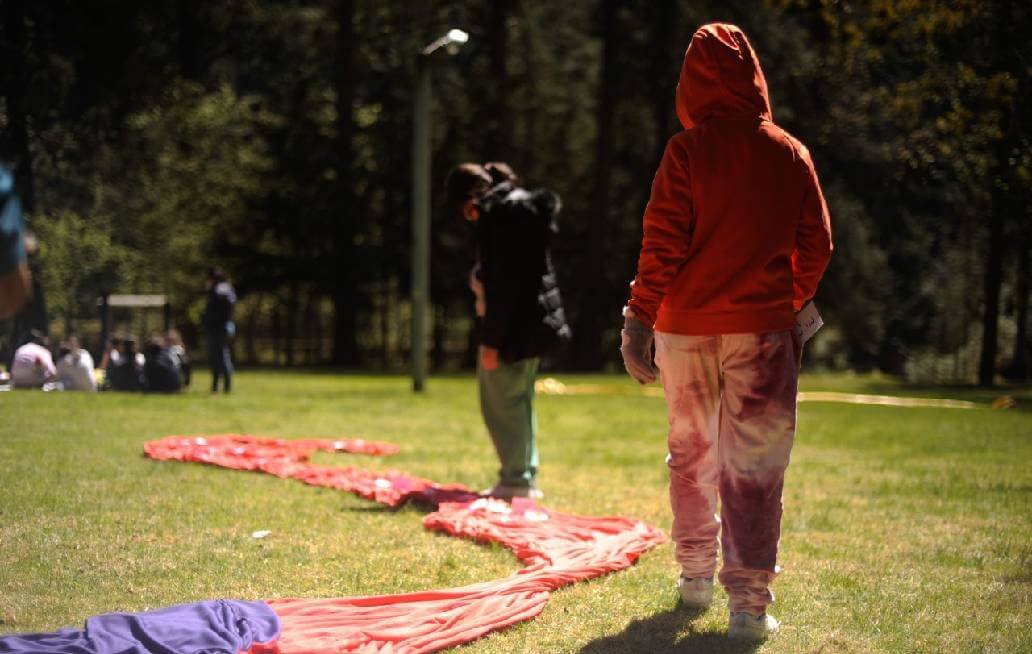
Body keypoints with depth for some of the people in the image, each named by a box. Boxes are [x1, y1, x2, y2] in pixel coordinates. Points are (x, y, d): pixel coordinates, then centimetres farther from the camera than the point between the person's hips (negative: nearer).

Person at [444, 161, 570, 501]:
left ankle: (515, 480, 1)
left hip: (511, 326, -10)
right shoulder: (527, 205, 15)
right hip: (535, 319, 10)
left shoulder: (494, 214, -15)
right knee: (520, 401, 17)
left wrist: (491, 339, -17)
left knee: (501, 403, -2)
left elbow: (498, 282, -20)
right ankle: (527, 477, 22)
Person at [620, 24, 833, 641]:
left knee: (692, 453, 17)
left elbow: (662, 245, -9)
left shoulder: (687, 152, -6)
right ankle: (749, 601, -7)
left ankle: (695, 575, 28)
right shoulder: (791, 154, 1)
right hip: (763, 326, 0)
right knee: (755, 464, -1)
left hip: (687, 328, 0)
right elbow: (816, 244, 6)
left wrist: (639, 319, -4)